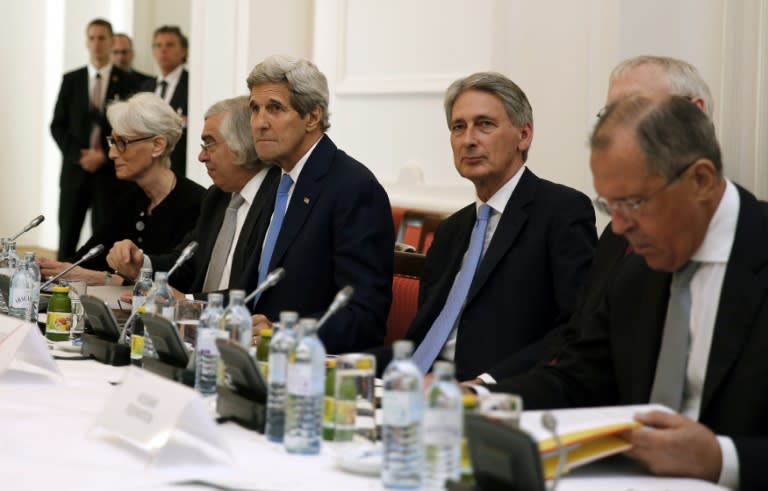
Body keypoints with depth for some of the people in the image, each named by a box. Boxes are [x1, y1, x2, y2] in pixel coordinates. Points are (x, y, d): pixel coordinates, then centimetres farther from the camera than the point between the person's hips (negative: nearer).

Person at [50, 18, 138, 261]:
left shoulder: (126, 82, 1)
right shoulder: (71, 80, 8)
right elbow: (58, 125, 7)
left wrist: (104, 155, -10)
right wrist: (78, 155, -6)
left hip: (110, 171, -2)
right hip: (75, 168, 2)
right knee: (67, 235, 3)